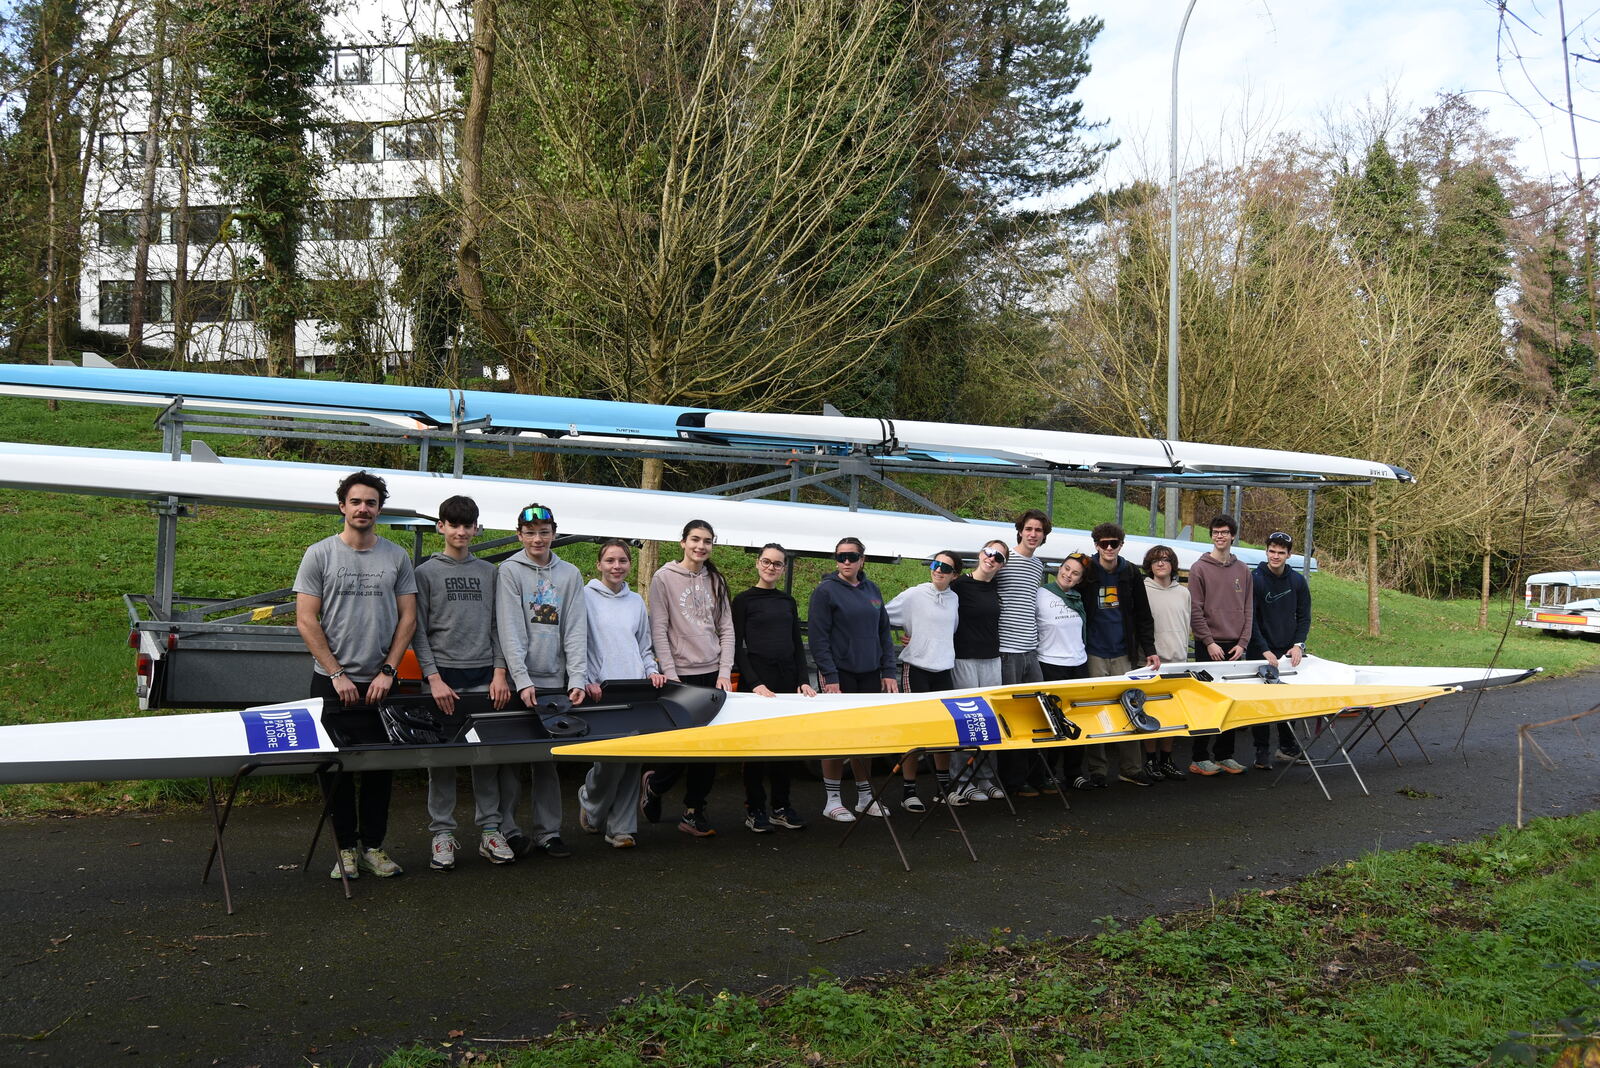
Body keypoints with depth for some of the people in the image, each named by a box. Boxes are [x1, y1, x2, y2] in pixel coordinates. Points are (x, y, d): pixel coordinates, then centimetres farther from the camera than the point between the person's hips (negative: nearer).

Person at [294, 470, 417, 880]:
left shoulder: (396, 557, 6)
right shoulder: (320, 554, 0)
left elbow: (407, 618, 6)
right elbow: (306, 620, -3)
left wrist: (387, 671, -3)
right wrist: (337, 674, -9)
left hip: (380, 683, 2)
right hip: (331, 681, -2)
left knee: (381, 765, 5)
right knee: (336, 765, 3)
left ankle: (373, 847, 16)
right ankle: (346, 848, 14)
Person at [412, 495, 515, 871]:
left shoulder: (488, 572, 13)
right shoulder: (426, 572, 4)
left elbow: (497, 626, 11)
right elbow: (419, 631, -1)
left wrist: (499, 672, 0)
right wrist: (434, 677, -10)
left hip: (485, 676, 2)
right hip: (444, 675, -2)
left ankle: (489, 831, 11)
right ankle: (443, 834, 8)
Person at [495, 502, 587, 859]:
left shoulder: (570, 574, 10)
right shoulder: (510, 571, 0)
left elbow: (576, 629, 4)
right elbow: (510, 630, -8)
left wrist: (577, 678, -7)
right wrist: (523, 680, -17)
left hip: (555, 681, 3)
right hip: (518, 682, -3)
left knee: (548, 760, 8)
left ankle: (547, 832, 14)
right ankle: (507, 830, 8)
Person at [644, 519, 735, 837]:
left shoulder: (715, 580, 11)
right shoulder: (664, 578, -2)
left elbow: (726, 628, 10)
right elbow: (658, 630, -5)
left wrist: (725, 672, 0)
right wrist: (670, 675, -10)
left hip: (713, 673, 4)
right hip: (682, 673, -4)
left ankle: (694, 812, 13)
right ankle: (653, 784, 25)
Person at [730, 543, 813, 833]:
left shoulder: (788, 602, 14)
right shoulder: (744, 600, -1)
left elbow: (797, 645, 15)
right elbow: (737, 646, -5)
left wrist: (804, 680, 2)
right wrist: (755, 683, -15)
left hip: (787, 679, 5)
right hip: (757, 680, -5)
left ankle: (781, 806, 16)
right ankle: (755, 809, 6)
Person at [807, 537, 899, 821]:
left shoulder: (871, 590, 11)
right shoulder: (825, 591, -5)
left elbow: (884, 632, 14)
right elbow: (819, 638, -10)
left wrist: (889, 672, 7)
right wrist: (829, 677, -16)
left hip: (870, 674, 5)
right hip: (840, 675, -5)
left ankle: (865, 796, 21)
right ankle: (831, 800, 8)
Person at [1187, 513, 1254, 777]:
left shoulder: (1242, 570, 11)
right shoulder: (1200, 568, -2)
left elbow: (1247, 610, 10)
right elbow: (1195, 610, -6)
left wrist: (1242, 643, 0)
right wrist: (1209, 642, -12)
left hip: (1235, 647, 4)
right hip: (1209, 645, -4)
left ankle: (1225, 755, 16)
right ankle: (1201, 758, 4)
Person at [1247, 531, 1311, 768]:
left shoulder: (1297, 581, 5)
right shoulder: (1254, 580, -8)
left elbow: (1304, 616, 9)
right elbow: (1250, 619, -10)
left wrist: (1298, 645, -6)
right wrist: (1265, 650, -16)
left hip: (1289, 652, 4)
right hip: (1261, 653, -4)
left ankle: (1288, 746, 23)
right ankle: (1262, 752, 6)